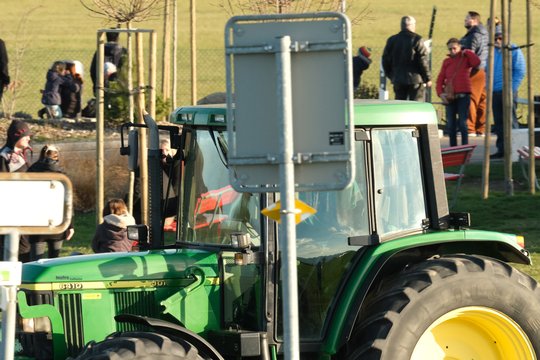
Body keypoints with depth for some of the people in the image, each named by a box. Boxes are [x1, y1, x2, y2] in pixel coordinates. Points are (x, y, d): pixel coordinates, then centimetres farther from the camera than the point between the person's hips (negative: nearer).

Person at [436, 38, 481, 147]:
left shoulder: (465, 58, 3)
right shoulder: (446, 61, 13)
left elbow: (476, 62, -19)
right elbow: (440, 78, 9)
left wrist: (466, 52, -8)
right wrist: (441, 93, -4)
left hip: (463, 96, -4)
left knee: (462, 123, -5)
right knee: (450, 124, 5)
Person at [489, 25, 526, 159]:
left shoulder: (514, 51, -4)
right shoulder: (493, 52, 15)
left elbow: (520, 71, -9)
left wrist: (512, 89, -14)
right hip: (495, 92, 6)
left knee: (510, 121, -7)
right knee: (498, 122, 7)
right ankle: (501, 149, 12)